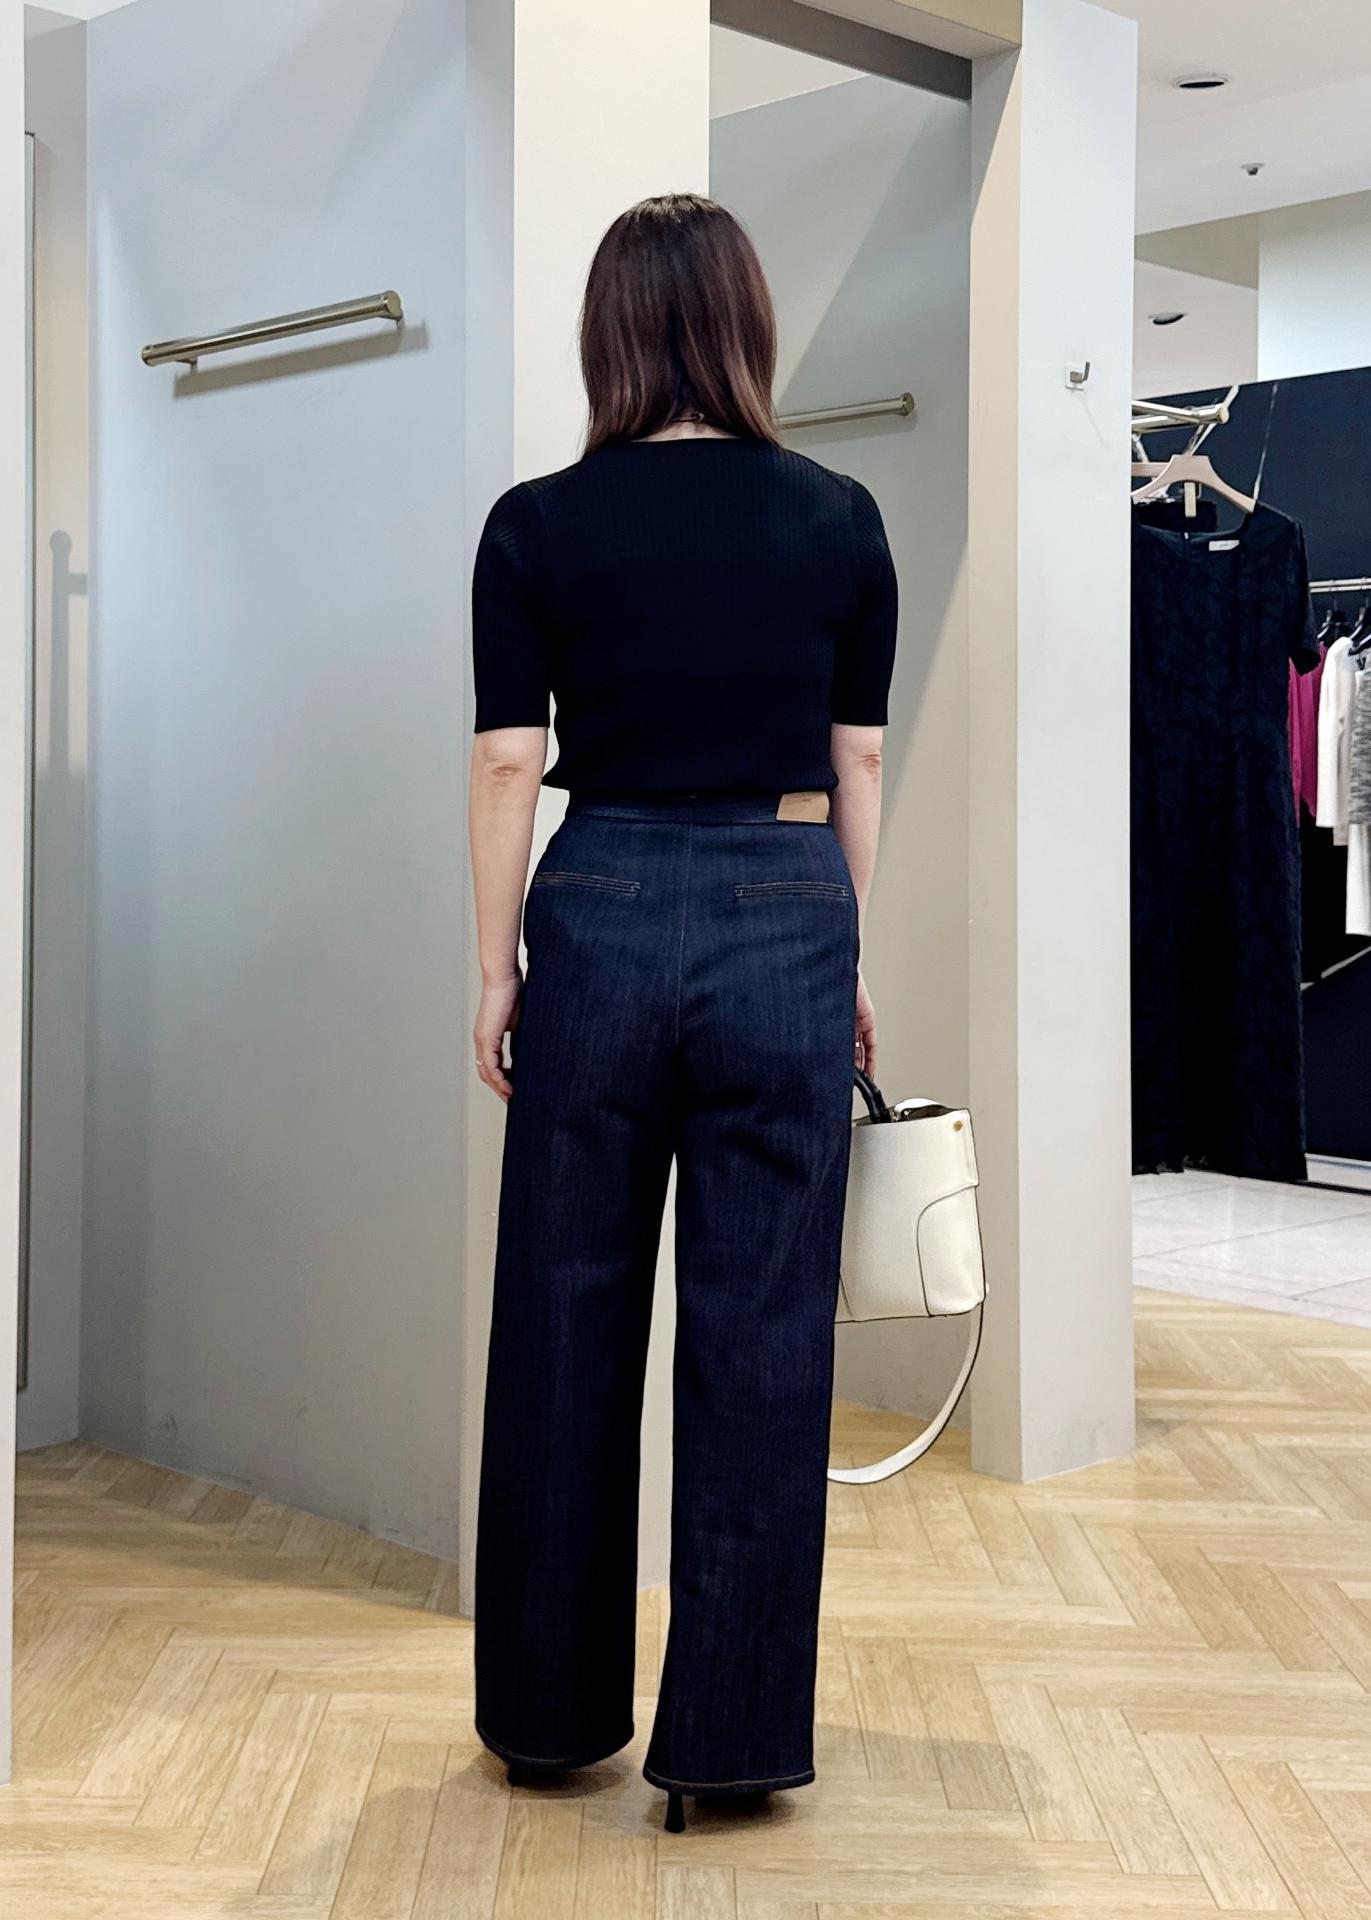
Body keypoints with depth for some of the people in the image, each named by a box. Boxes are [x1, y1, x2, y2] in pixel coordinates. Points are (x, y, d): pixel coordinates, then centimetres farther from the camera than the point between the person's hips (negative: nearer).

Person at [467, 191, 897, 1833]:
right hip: (787, 919, 1)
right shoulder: (840, 520, 2)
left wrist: (497, 971, 6)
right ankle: (732, 1730, 13)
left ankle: (550, 1708, 24)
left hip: (603, 916, 0)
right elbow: (857, 762, 5)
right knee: (762, 1331, 6)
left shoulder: (538, 527, -2)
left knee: (566, 1323, 11)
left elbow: (508, 770, -3)